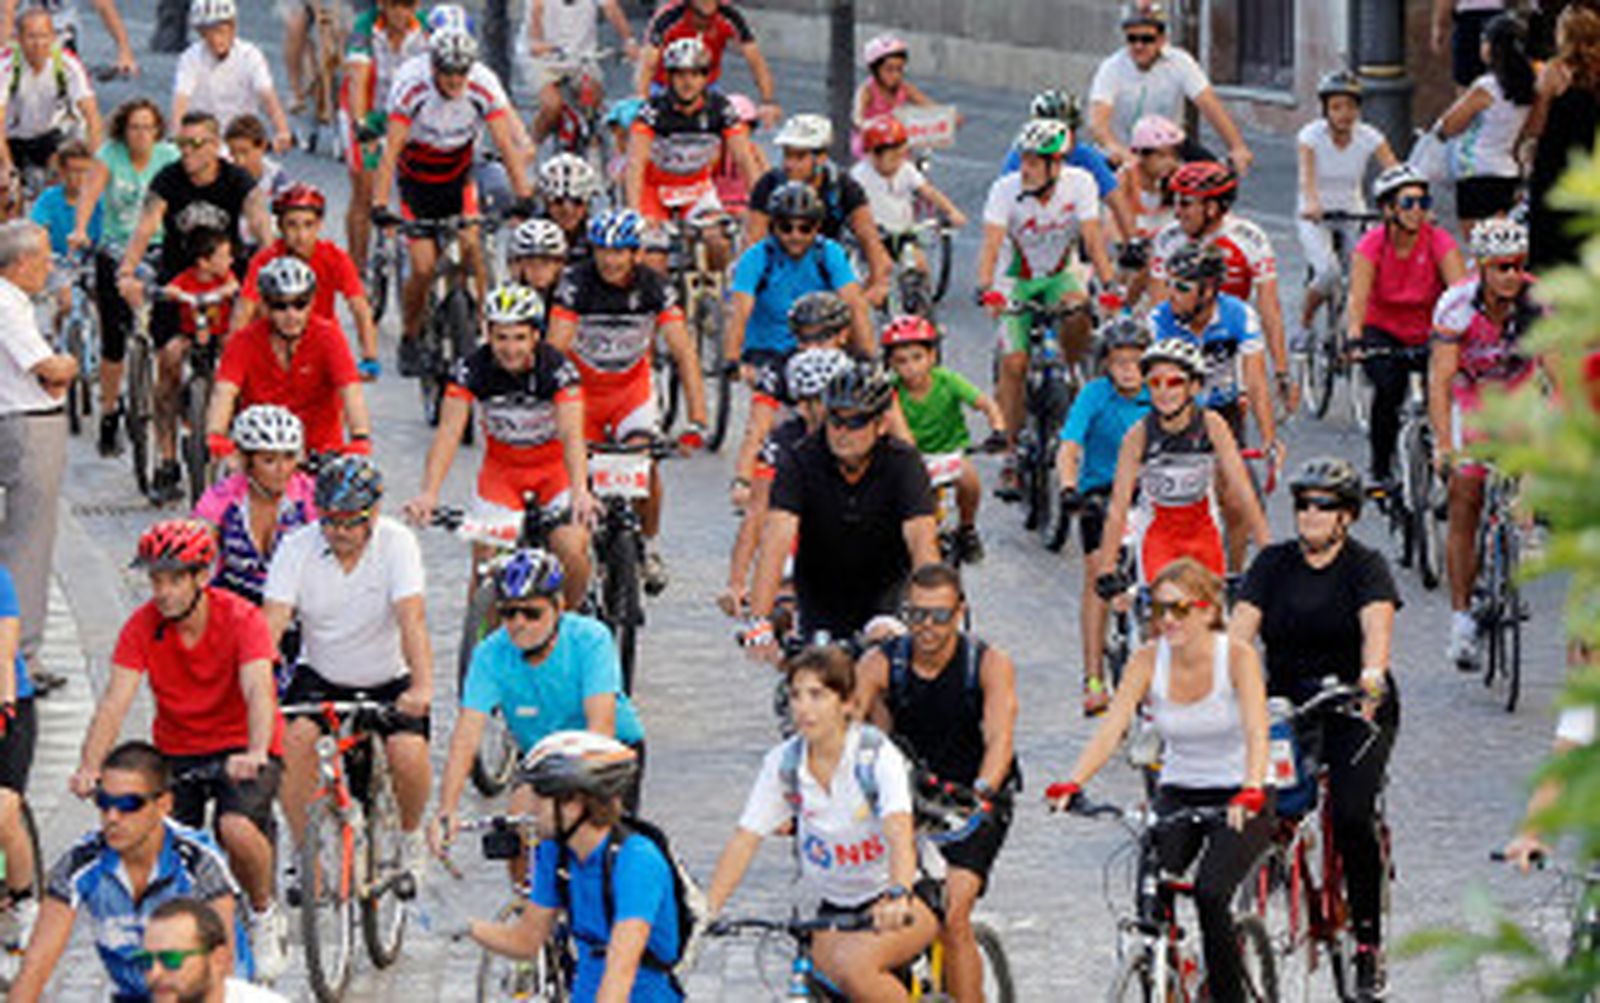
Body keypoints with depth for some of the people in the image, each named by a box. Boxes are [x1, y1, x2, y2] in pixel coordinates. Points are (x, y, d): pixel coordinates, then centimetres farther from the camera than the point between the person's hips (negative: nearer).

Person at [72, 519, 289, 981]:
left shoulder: (240, 619, -17)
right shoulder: (143, 627, -9)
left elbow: (258, 692, -31)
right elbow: (115, 700, -18)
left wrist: (255, 753, -50)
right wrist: (90, 766, -34)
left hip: (240, 751, -3)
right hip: (177, 750, 3)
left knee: (237, 828, -31)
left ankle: (265, 915, -1)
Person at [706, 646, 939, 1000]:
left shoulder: (877, 755, -18)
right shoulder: (783, 762, -5)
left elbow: (899, 833, -32)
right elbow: (745, 839, -8)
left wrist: (898, 896, -51)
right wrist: (708, 908, -22)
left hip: (906, 901, -5)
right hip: (835, 907, 5)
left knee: (855, 964, -32)